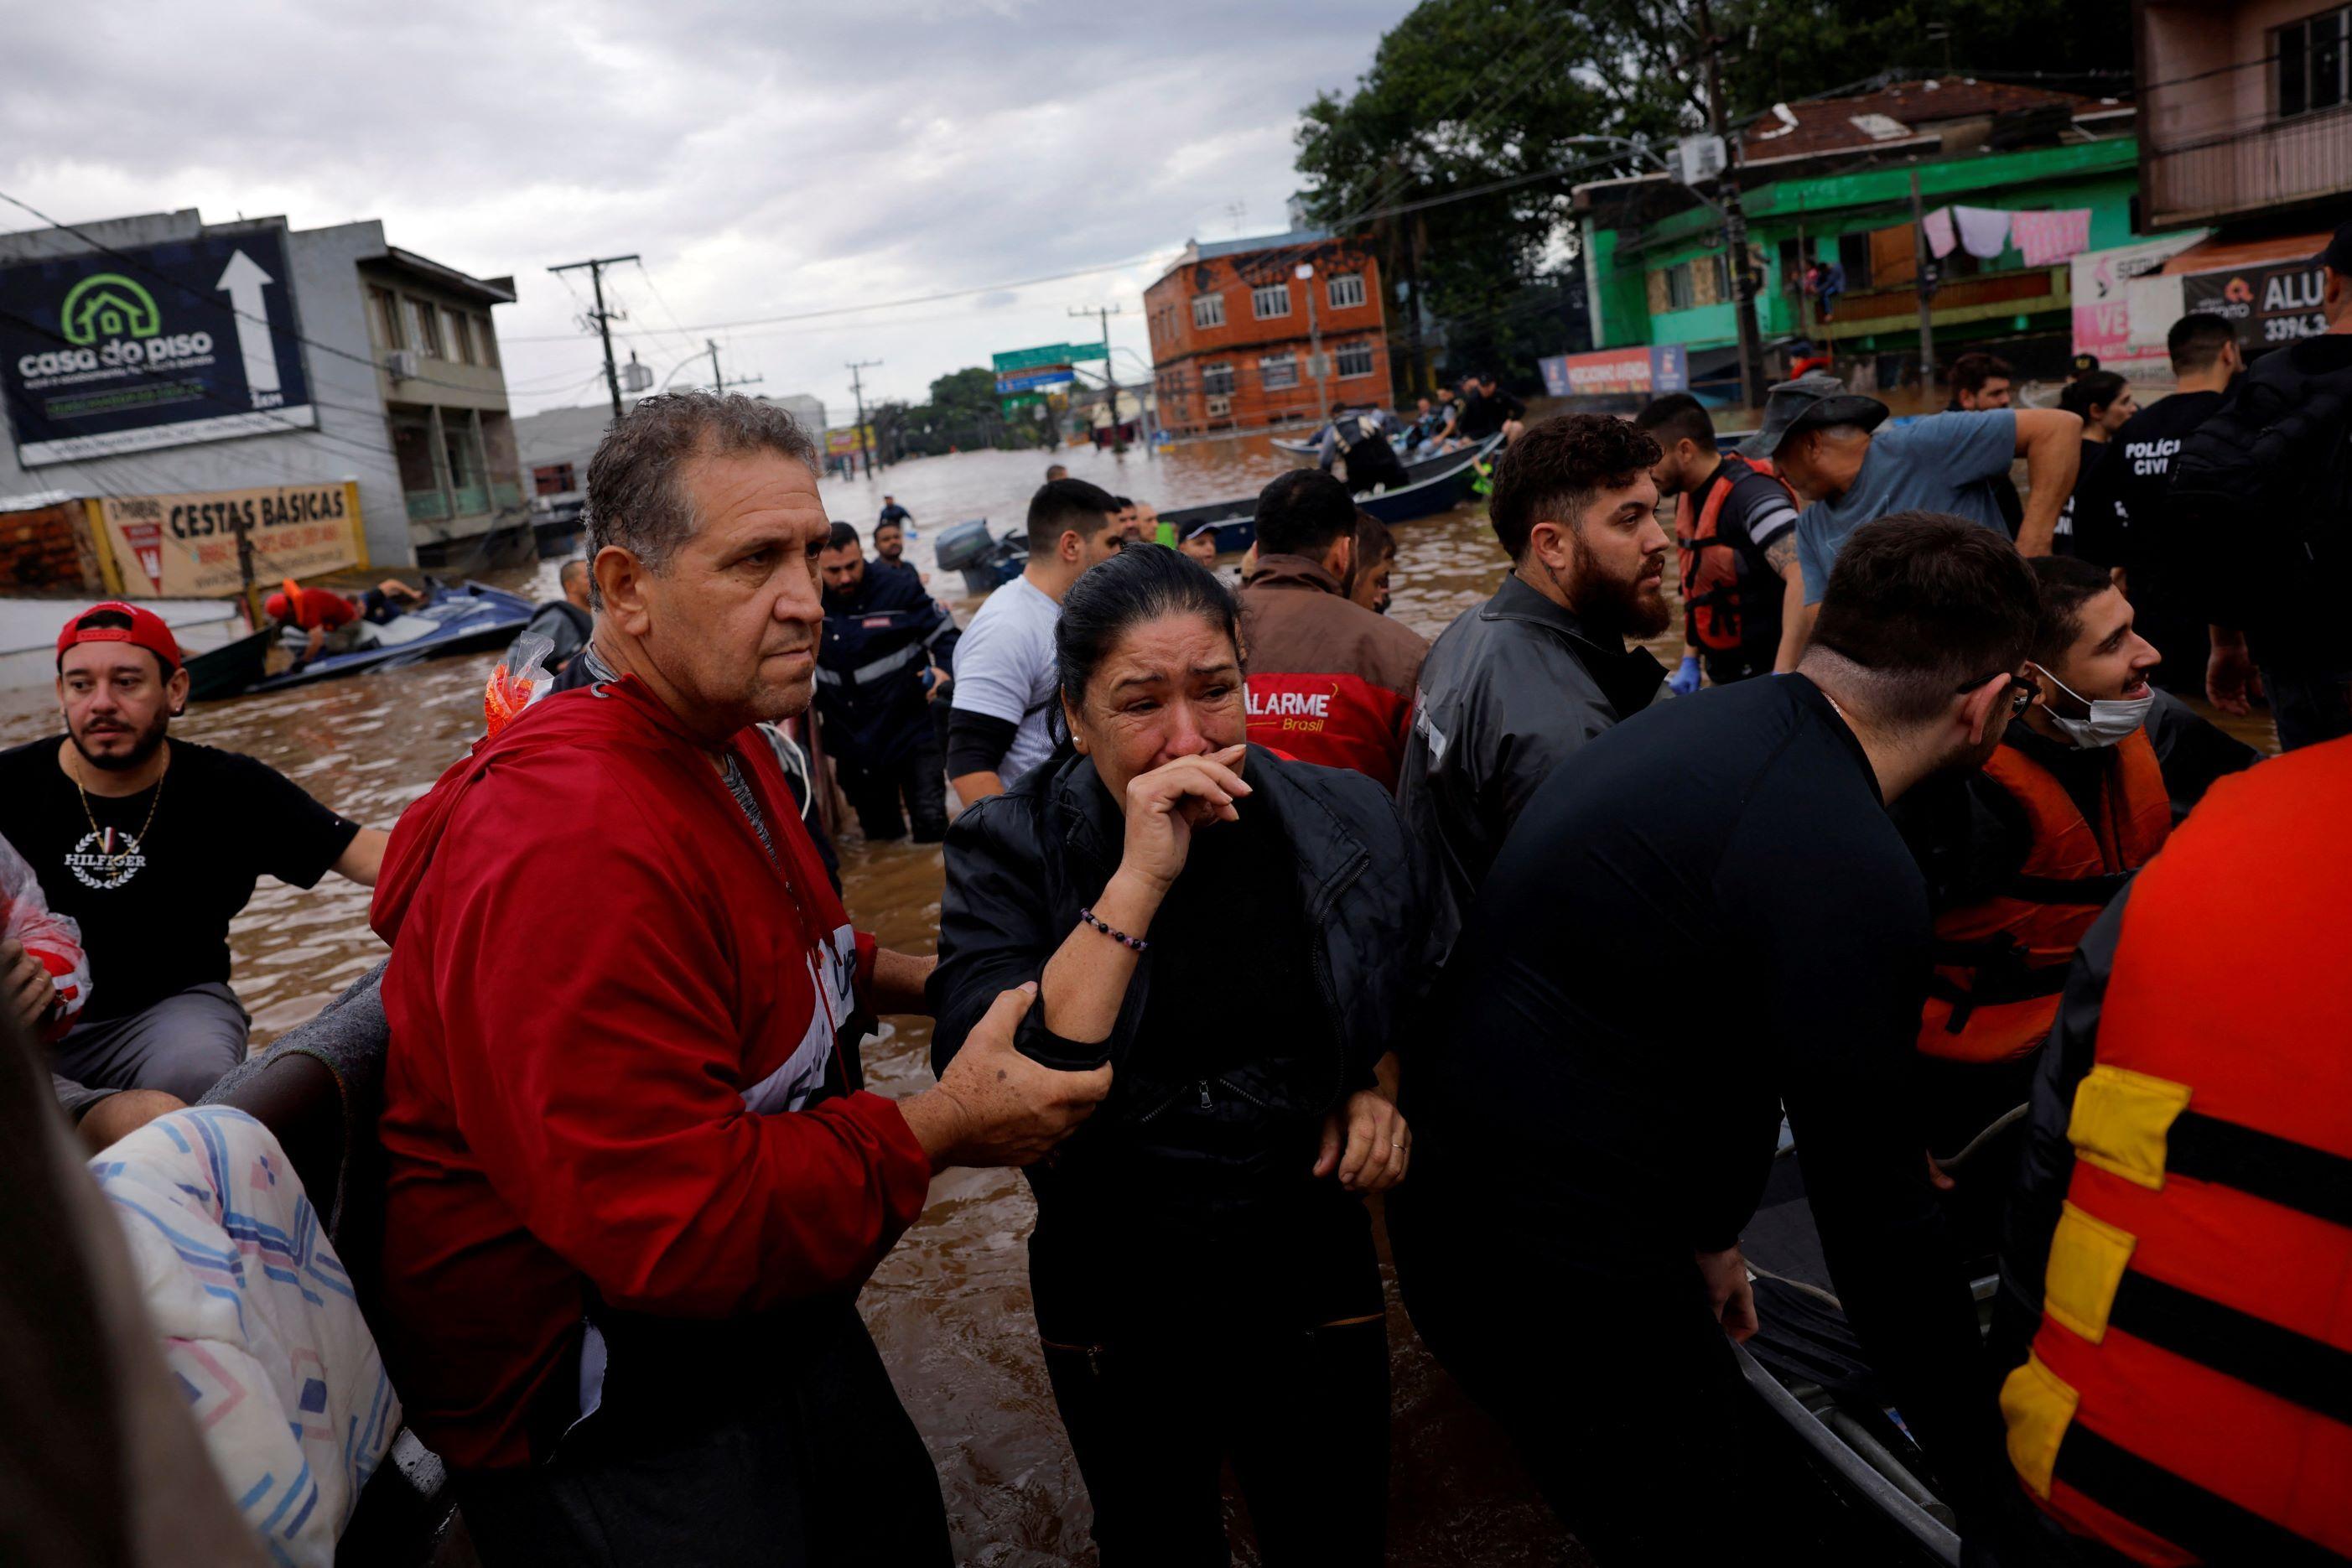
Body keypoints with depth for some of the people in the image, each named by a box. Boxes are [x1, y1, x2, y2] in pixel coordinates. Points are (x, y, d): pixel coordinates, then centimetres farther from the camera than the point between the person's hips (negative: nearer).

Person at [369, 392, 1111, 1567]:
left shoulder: (718, 742, 1)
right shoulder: (573, 846, -33)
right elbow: (673, 1227, -34)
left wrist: (923, 982, 5)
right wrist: (945, 1126, -26)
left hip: (766, 1322, 9)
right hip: (606, 1425, -9)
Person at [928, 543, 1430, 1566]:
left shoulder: (1342, 826, -8)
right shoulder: (1010, 852, -15)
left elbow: (1397, 1001, 13)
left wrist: (1378, 1088, -8)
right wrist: (1137, 880, -34)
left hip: (1316, 1281, 2)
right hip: (1117, 1315, -1)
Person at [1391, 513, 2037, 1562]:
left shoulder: (1706, 725, 6)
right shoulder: (1850, 874, -24)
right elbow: (1875, 1213, -20)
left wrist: (1705, 1228, 28)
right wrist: (1988, 1483, -6)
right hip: (1553, 1273, -9)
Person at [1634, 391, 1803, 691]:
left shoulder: (1749, 493, -19)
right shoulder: (1688, 497, 8)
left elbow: (1804, 577, -30)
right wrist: (1690, 661, 13)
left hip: (1766, 672, -8)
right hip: (1726, 676, 8)